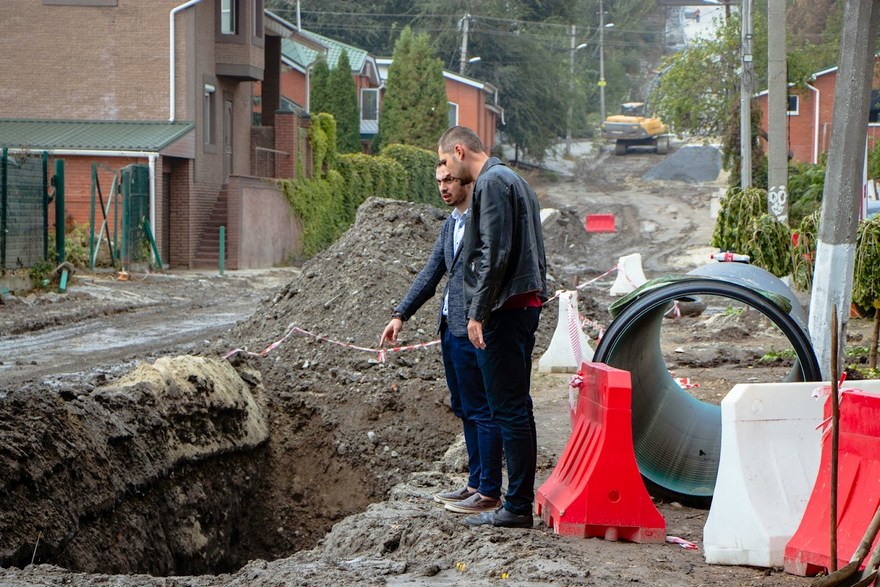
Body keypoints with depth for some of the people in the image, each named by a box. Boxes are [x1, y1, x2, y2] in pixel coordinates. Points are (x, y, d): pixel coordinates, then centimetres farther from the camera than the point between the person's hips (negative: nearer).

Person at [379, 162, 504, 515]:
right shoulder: (450, 224, 18)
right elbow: (430, 275, 23)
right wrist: (400, 314, 17)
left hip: (473, 330, -10)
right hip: (451, 328, 10)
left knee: (481, 410, -6)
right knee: (464, 409, 15)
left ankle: (489, 493, -2)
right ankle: (475, 483, 23)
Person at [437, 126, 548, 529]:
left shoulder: (492, 182, -10)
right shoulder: (513, 180, 22)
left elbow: (495, 253, -20)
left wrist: (478, 313, -18)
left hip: (505, 310, -11)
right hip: (527, 304, 11)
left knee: (509, 409, -8)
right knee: (516, 407, 13)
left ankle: (517, 506, -6)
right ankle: (521, 501, 18)